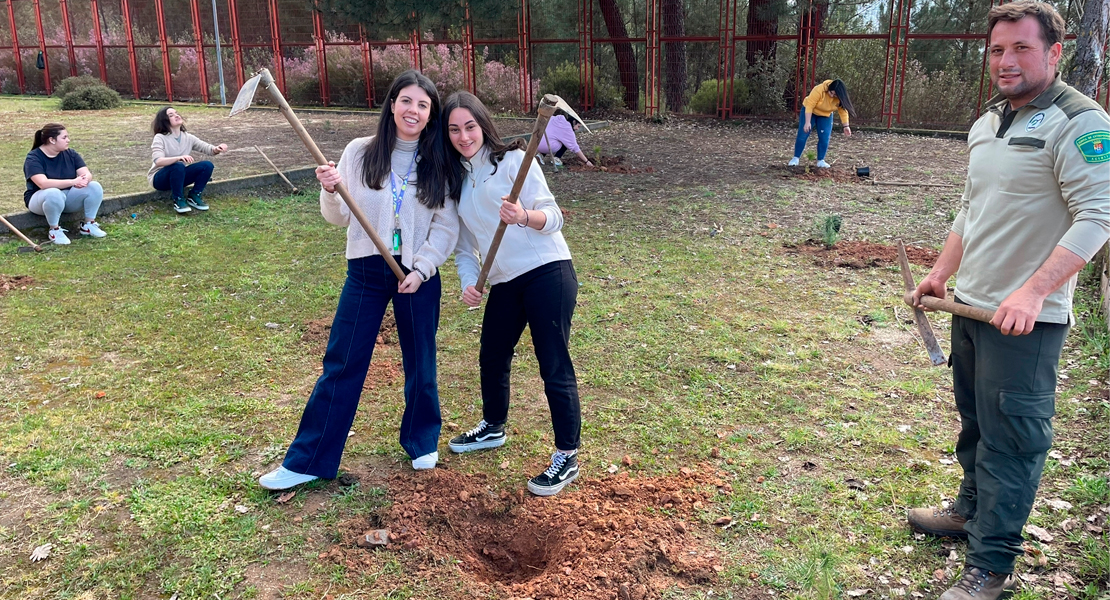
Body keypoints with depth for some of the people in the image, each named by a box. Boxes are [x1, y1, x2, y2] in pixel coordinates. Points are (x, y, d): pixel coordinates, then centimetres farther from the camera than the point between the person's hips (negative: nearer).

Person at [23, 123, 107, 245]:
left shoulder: (70, 154, 1)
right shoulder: (33, 158, -16)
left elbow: (87, 174, -9)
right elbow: (43, 183, -31)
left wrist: (84, 179, -35)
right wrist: (73, 182, -38)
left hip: (69, 196, 5)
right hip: (41, 198, -5)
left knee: (95, 187, -19)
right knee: (54, 194, -40)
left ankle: (88, 225, -7)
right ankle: (55, 230, -20)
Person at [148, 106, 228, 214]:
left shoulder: (188, 137, 2)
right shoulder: (160, 138, -15)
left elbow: (207, 148, -9)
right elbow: (158, 161, -31)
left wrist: (217, 149, -34)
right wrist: (179, 157, -48)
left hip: (179, 176, 5)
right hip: (160, 179, -5)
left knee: (207, 165, -16)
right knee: (178, 166, -37)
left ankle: (194, 196, -3)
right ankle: (178, 200, -19)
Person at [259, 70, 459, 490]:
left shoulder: (438, 163, -1)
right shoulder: (360, 153, -2)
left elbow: (447, 227, -2)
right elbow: (338, 218, 1)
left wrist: (421, 270, -13)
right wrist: (330, 191, -18)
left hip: (417, 275, 0)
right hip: (366, 271, 0)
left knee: (420, 362, 12)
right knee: (341, 365, 4)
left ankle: (422, 441, 35)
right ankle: (307, 461, 14)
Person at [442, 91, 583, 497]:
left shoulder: (513, 160, -5)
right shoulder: (456, 180, 13)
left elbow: (553, 217, -11)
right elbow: (465, 244, 16)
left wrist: (525, 216, -32)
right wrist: (468, 282, -2)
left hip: (547, 273, -7)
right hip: (504, 283, 7)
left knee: (554, 367, -5)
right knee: (491, 359, 19)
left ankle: (567, 458, 7)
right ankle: (493, 428, 44)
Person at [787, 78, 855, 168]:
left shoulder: (841, 97, -21)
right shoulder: (819, 90, -35)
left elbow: (843, 110, -11)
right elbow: (809, 106, -31)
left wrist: (846, 126, -15)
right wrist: (807, 122, -34)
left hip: (826, 116, 3)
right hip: (809, 112, -3)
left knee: (824, 138, -7)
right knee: (802, 135, -7)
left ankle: (821, 161, 2)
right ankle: (796, 158, 3)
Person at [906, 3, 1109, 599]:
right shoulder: (986, 125, 14)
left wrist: (1032, 292, -28)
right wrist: (940, 274, 16)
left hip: (1027, 318, -8)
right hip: (971, 305, 8)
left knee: (1010, 437, -2)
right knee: (974, 419, 21)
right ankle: (972, 509, 40)